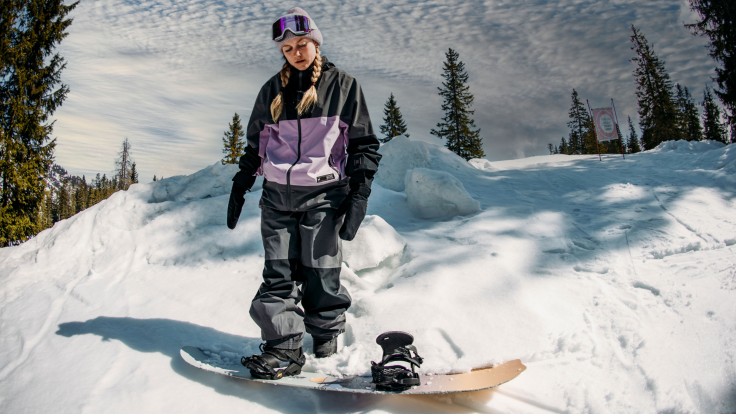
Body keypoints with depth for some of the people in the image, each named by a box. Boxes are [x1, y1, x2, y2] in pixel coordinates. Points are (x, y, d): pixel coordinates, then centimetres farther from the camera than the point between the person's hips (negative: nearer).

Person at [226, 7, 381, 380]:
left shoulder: (343, 86, 4)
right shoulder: (273, 90, 14)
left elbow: (364, 143, 2)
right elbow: (256, 143, 21)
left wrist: (359, 195, -8)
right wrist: (240, 188, 15)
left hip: (322, 195, -3)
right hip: (276, 195, 4)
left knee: (320, 276, -2)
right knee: (278, 273, -2)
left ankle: (327, 348, 14)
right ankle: (284, 349, 4)